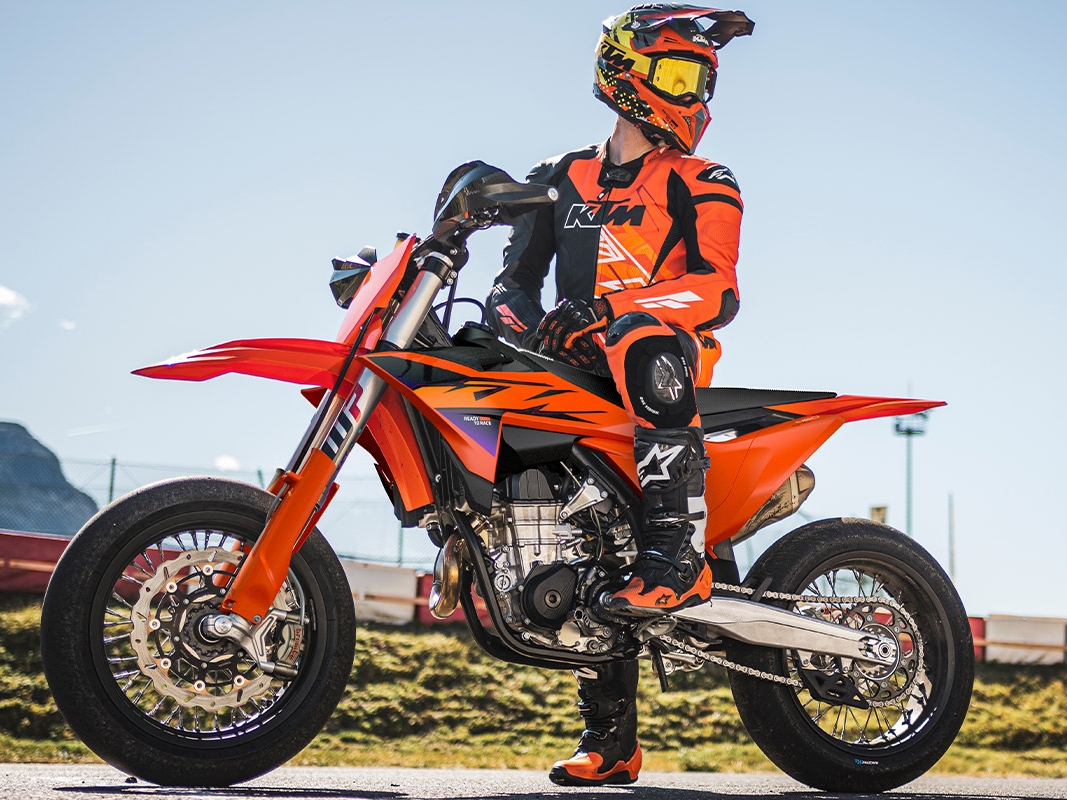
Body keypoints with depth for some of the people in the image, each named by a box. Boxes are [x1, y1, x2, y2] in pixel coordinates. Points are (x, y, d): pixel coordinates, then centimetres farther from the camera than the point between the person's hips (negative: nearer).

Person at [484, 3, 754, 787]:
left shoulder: (702, 184, 6)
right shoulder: (559, 178, 18)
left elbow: (719, 292, -9)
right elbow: (516, 279, 15)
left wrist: (611, 308, -24)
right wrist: (522, 319, -10)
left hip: (668, 357, -4)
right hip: (581, 369, 4)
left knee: (641, 341, -39)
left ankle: (681, 553, -40)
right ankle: (610, 737, 3)